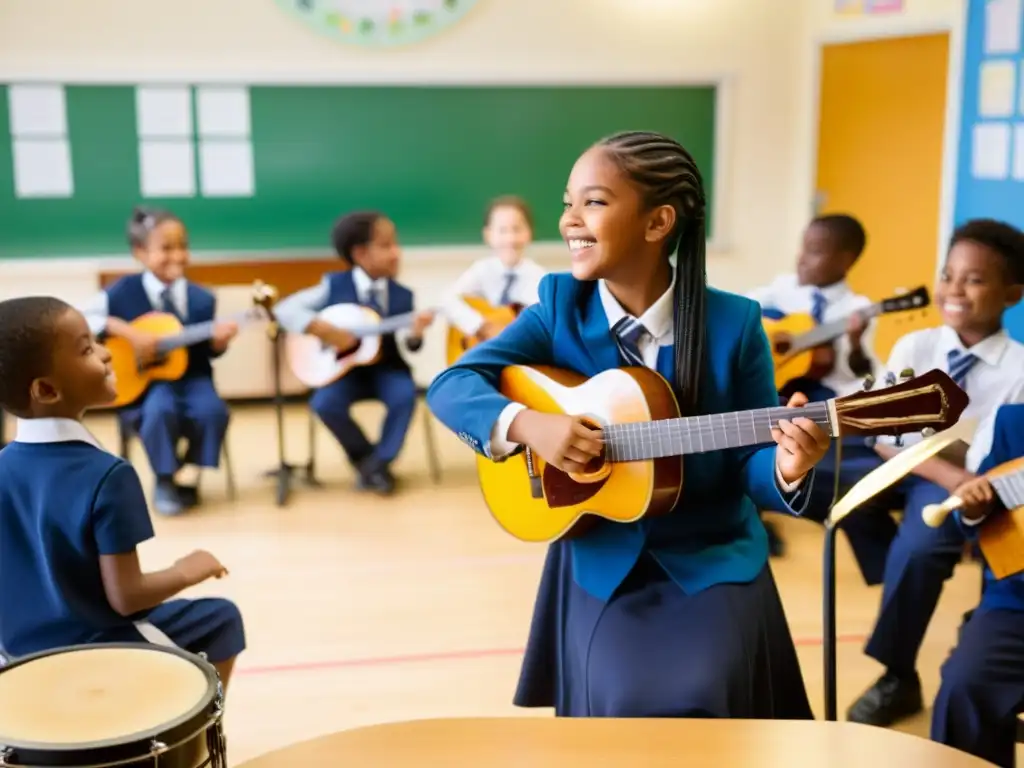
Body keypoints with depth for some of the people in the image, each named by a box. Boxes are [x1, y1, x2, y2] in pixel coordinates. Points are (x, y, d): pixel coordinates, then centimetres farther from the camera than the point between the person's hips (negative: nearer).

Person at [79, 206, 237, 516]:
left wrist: (218, 340, -15)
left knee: (212, 410, -29)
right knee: (160, 409, -36)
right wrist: (127, 331, -22)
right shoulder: (125, 291, -4)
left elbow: (206, 353, 9)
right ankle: (164, 481, -7)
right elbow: (82, 316, -13)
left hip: (190, 376, 3)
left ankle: (185, 472, 2)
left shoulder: (202, 298, 3)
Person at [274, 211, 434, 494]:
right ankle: (364, 456, 0)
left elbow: (407, 346, -3)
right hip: (344, 368, -1)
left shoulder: (402, 295, 0)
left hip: (385, 367, 1)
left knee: (405, 395, -30)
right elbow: (285, 309, -12)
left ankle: (379, 463, -7)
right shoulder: (334, 285, -7)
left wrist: (415, 333, -26)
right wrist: (324, 330, -23)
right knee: (324, 403, -28)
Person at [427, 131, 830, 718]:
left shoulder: (734, 324, -10)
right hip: (601, 566, 1)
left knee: (691, 700, -20)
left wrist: (786, 467, -29)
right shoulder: (560, 305, -5)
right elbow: (450, 385, -10)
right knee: (623, 707, -17)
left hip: (715, 564, -1)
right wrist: (526, 424, -28)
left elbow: (747, 460, -6)